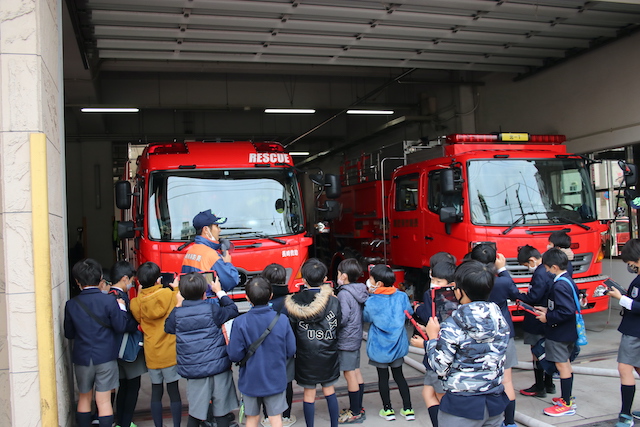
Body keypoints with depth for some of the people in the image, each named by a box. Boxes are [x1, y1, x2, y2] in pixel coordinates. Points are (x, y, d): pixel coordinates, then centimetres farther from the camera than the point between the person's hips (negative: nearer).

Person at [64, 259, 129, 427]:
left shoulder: (71, 304, -4)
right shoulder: (109, 301, -13)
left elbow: (68, 334, 3)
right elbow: (120, 327, -9)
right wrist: (122, 309, 5)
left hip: (82, 358, 2)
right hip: (105, 357, -2)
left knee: (84, 398, 19)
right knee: (104, 401, 4)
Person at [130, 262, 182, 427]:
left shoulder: (137, 302, -6)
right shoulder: (169, 294, -12)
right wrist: (176, 288, 12)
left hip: (152, 354, 2)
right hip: (170, 352, -2)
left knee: (156, 392, 13)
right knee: (173, 390, 7)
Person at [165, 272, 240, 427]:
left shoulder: (177, 314, -3)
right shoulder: (212, 310, -9)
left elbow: (168, 327, 17)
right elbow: (233, 310, 7)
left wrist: (178, 305, 22)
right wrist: (219, 292, 18)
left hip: (193, 372, 2)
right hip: (218, 368, -2)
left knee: (195, 414, 14)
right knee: (222, 413, 9)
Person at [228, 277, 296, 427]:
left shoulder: (240, 322, -19)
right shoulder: (282, 320, -14)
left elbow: (235, 355, -15)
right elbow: (291, 350, -7)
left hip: (250, 380, -1)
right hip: (276, 379, 1)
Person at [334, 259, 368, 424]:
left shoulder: (344, 294, -19)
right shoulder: (360, 291, 5)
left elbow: (343, 318, -23)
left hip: (346, 340, -9)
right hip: (356, 336, 9)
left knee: (349, 374, 0)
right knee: (356, 372, 16)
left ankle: (355, 413, 9)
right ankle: (358, 408, 27)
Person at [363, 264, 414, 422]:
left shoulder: (371, 302, -19)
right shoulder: (401, 297, -12)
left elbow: (366, 318, 1)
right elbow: (409, 313, 5)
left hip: (379, 348, -3)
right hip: (397, 345, 3)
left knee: (383, 377, 12)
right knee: (399, 375, 16)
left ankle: (388, 410, 21)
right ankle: (408, 409, 20)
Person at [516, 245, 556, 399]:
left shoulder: (540, 274, -21)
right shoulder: (548, 271, 8)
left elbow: (533, 297, -23)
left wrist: (519, 295, -9)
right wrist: (524, 295, 11)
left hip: (537, 322, -10)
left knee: (537, 353, 0)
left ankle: (539, 388, 8)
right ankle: (548, 385, 28)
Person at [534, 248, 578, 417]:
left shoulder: (560, 285, -24)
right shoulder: (568, 281, 7)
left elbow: (567, 311, -29)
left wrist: (548, 318, -18)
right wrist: (548, 310, 9)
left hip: (559, 333, -11)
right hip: (568, 332, 11)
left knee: (561, 365, -3)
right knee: (565, 363, 20)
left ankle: (566, 405, 5)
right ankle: (567, 398, 32)